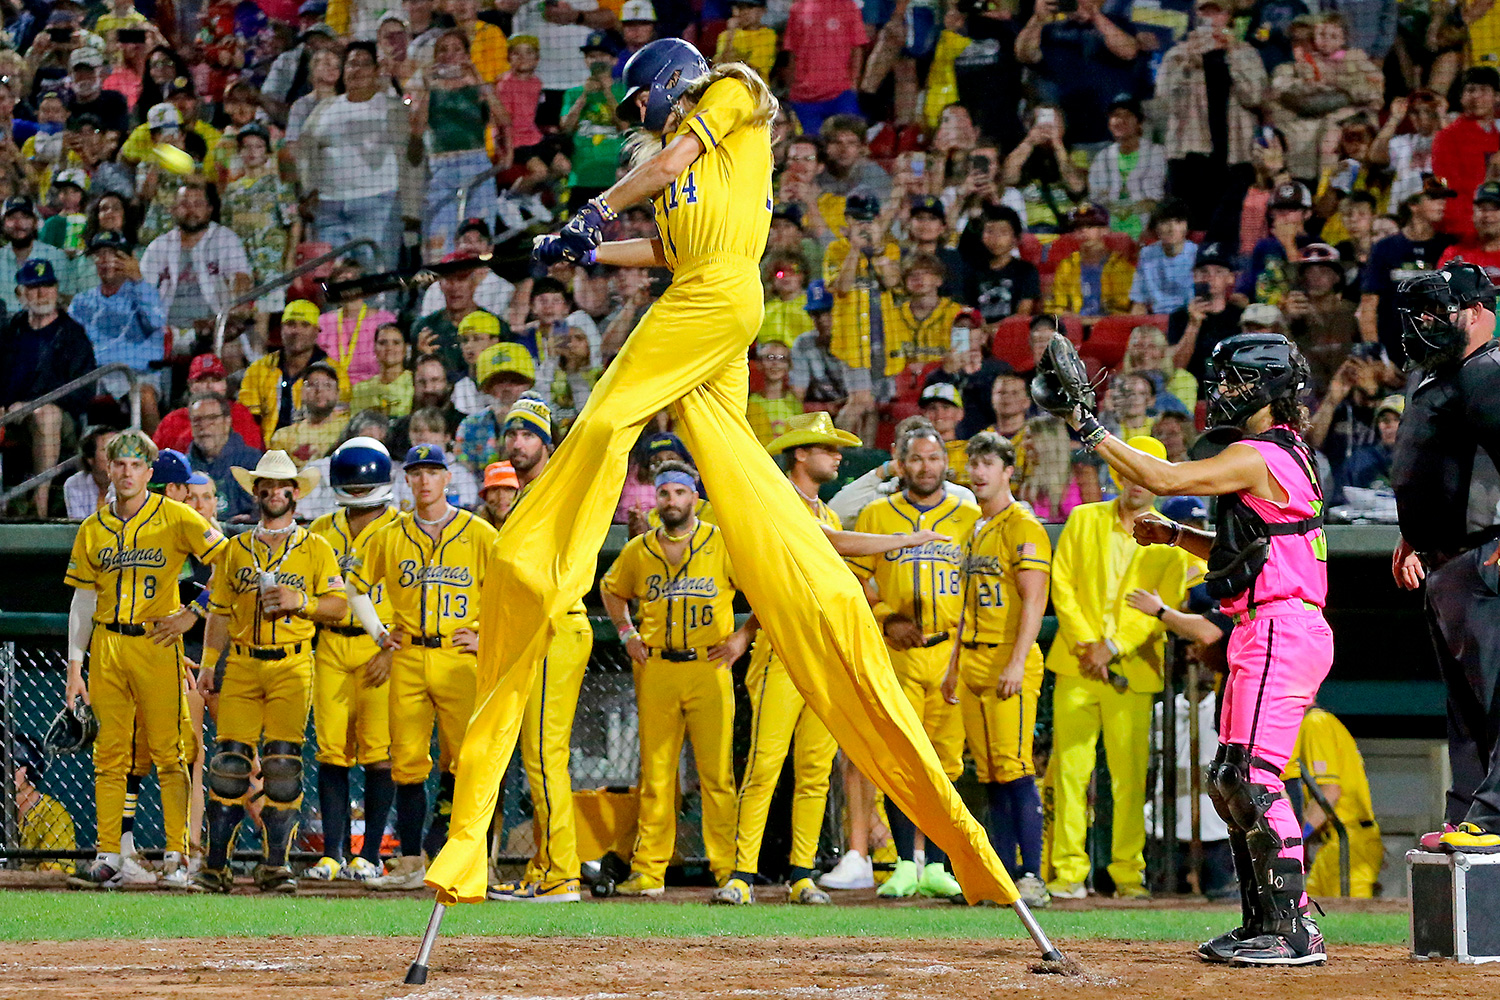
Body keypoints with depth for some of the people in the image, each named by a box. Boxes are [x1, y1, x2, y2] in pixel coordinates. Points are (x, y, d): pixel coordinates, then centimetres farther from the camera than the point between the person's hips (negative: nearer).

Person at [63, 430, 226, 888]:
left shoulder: (176, 518, -1)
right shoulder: (93, 529, 10)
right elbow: (83, 600, 13)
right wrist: (74, 667, 9)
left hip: (158, 643, -4)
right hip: (107, 645, 4)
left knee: (167, 751, -4)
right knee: (109, 754, 3)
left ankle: (177, 853, 0)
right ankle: (108, 858, 5)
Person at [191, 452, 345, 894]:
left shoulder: (316, 548, 9)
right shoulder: (236, 549, 16)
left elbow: (338, 605, 5)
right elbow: (220, 611, 15)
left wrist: (300, 600, -12)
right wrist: (208, 665, 6)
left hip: (292, 664, -2)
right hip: (242, 665, 2)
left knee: (282, 765, -8)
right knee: (229, 760, -6)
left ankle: (275, 865, -2)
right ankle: (215, 866, -4)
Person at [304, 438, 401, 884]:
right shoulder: (322, 531, 15)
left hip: (380, 645, -4)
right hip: (331, 645, 4)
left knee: (379, 754, -5)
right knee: (332, 751, 1)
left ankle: (370, 854, 0)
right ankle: (332, 853, 4)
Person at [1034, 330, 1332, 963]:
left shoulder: (1258, 457, -12)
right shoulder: (1285, 457, 20)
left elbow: (1164, 478, -19)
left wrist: (1088, 429, -15)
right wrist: (1172, 535, 18)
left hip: (1280, 629, -11)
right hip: (1264, 634, 11)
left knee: (1252, 777, -15)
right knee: (1230, 780, 13)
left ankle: (1295, 928, -17)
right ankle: (1263, 925, 15)